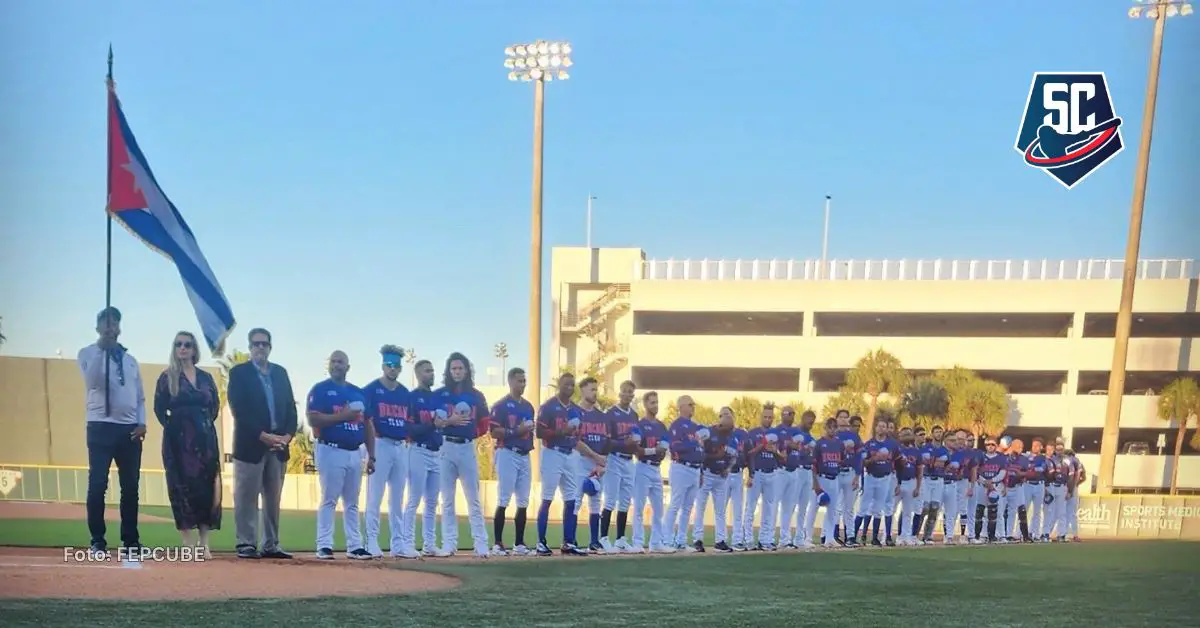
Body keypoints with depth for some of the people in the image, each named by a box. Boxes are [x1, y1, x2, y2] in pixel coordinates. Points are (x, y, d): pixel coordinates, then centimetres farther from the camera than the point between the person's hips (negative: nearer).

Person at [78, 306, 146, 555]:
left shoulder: (130, 359, 16)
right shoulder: (88, 353, 2)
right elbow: (92, 381, -17)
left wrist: (141, 423, 1)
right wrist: (102, 349, -18)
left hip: (130, 429, 5)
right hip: (102, 427, -4)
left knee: (131, 487, 6)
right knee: (98, 484, -6)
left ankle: (131, 541, 12)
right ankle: (97, 541, 0)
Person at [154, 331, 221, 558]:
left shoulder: (206, 377, 12)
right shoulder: (167, 377, 3)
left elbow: (215, 404, 17)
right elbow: (159, 408, 0)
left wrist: (206, 424, 7)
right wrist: (172, 427, -3)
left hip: (204, 438, 3)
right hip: (178, 438, -3)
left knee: (206, 486, -2)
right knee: (182, 486, -5)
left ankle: (204, 543, 1)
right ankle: (188, 543, -3)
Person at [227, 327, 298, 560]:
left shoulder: (281, 373, 14)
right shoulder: (238, 373, 0)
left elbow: (290, 407, 11)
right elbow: (238, 410, -10)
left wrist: (288, 434, -6)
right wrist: (263, 436, -17)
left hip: (279, 445, 5)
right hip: (250, 444, -5)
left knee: (273, 499, 7)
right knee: (247, 498, -2)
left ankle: (271, 545, 12)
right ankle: (246, 544, 1)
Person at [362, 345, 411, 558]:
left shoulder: (405, 393, 14)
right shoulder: (371, 390, -4)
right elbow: (364, 419, -9)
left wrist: (408, 441, 11)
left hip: (401, 447, 6)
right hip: (380, 445, -6)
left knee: (397, 499, 9)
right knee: (375, 496, -6)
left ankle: (397, 544, 14)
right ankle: (372, 543, -3)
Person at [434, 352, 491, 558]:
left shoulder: (476, 396, 9)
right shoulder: (438, 395, 3)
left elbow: (483, 426, 12)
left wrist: (473, 432, -4)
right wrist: (449, 421, -15)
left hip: (468, 448, 1)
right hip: (445, 448, -1)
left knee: (474, 499, 0)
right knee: (447, 499, 3)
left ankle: (481, 545, -2)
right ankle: (449, 544, 5)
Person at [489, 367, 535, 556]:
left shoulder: (528, 406, 17)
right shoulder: (501, 405, -5)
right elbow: (494, 432, -11)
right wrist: (517, 431, -19)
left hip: (525, 456, 7)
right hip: (507, 454, -7)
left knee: (523, 502, 7)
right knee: (503, 500, -9)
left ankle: (519, 544, 13)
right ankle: (497, 544, -6)